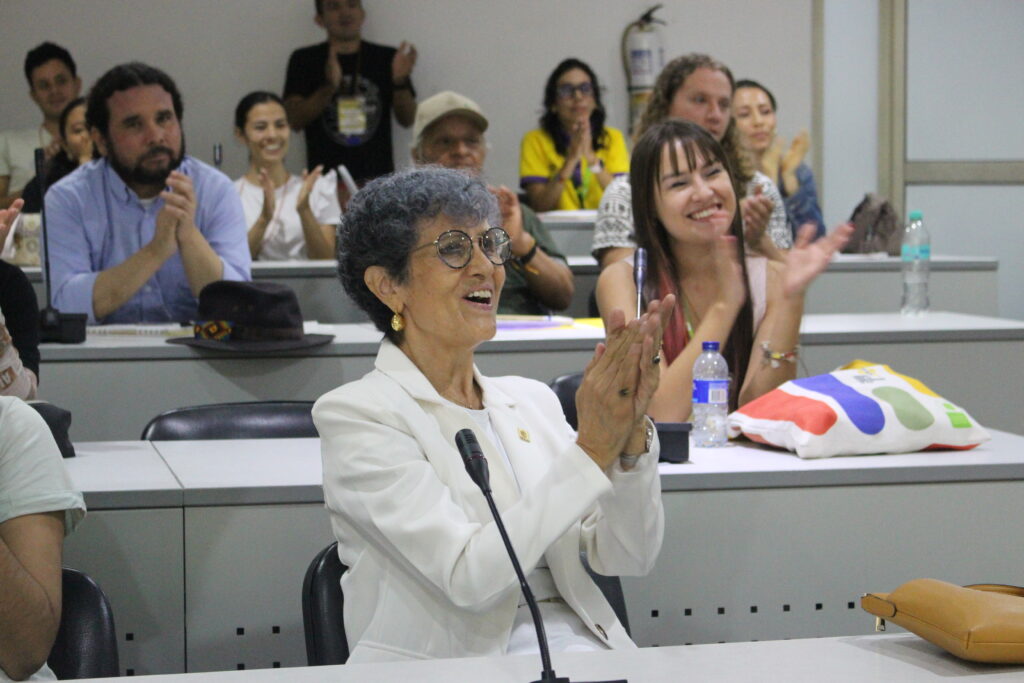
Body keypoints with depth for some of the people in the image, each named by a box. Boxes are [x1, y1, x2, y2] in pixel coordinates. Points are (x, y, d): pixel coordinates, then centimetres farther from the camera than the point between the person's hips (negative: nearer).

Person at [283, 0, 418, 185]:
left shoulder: (386, 58, 8)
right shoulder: (305, 59, 7)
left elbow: (407, 120, 5)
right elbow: (294, 120, -2)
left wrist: (400, 82, -14)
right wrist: (329, 87, -18)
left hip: (378, 177, 1)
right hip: (326, 177, -1)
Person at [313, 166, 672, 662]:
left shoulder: (530, 400, 14)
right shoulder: (355, 415, -4)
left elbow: (629, 557, 6)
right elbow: (468, 577, -15)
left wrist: (630, 433, -11)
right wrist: (590, 450, -17)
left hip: (577, 645, 5)